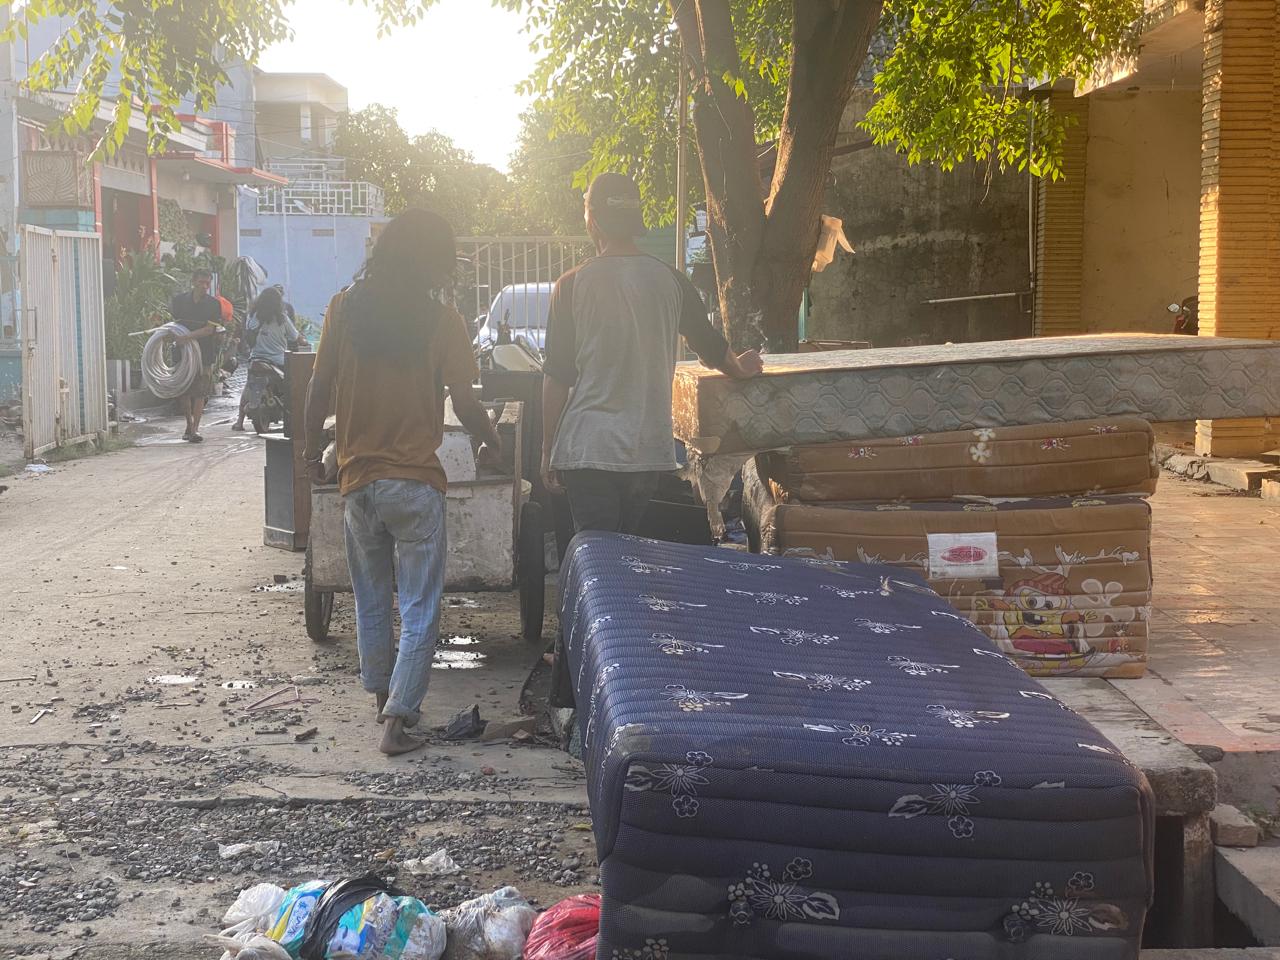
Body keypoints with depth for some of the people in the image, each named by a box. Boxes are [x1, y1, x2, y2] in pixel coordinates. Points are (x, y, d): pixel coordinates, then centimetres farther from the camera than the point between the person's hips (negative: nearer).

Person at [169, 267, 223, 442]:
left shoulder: (213, 304, -3)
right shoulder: (179, 300, 4)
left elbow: (209, 329, -12)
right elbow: (173, 321, 19)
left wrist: (186, 336, -21)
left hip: (205, 352, -2)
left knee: (200, 392, -6)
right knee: (183, 391, 4)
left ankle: (195, 429, -5)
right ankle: (189, 425, 22)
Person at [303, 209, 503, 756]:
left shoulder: (345, 308, -1)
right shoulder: (440, 321, -9)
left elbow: (319, 391, 1)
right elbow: (464, 405, -9)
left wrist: (313, 448, 16)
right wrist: (492, 442, 10)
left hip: (358, 480, 4)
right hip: (416, 484, -3)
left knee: (371, 603, 20)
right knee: (420, 611, 3)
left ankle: (384, 698, 34)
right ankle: (397, 720, -4)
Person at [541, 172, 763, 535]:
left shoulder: (572, 285, -5)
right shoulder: (670, 280, 4)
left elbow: (556, 376, -4)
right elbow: (712, 348, 18)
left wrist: (548, 450, 5)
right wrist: (740, 367, 41)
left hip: (587, 449, -3)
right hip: (648, 451, 3)